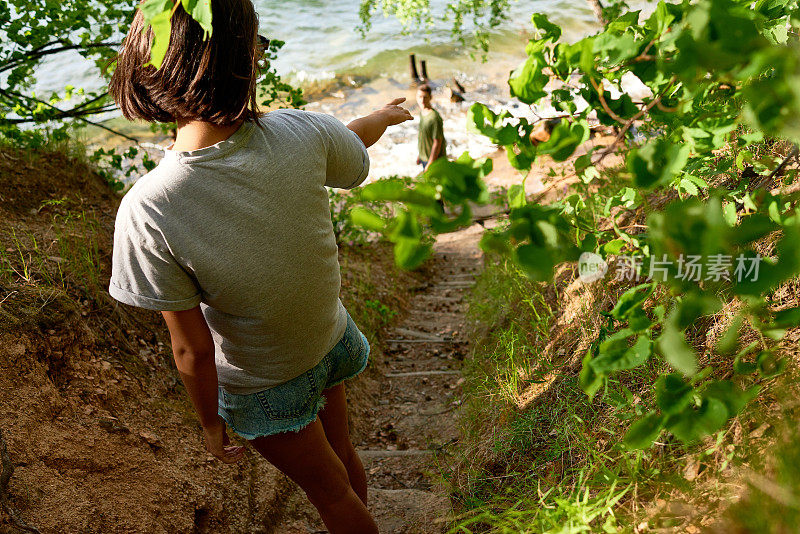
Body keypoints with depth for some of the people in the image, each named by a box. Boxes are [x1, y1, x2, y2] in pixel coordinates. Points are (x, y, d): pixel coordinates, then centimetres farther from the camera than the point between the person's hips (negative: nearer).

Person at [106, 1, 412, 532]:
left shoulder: (146, 213, -33)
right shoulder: (303, 134, -27)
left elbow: (192, 351, -22)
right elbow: (357, 152, 0)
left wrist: (210, 423, -2)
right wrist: (385, 115, 24)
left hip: (261, 385, -3)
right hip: (330, 343, 4)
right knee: (342, 453, 33)